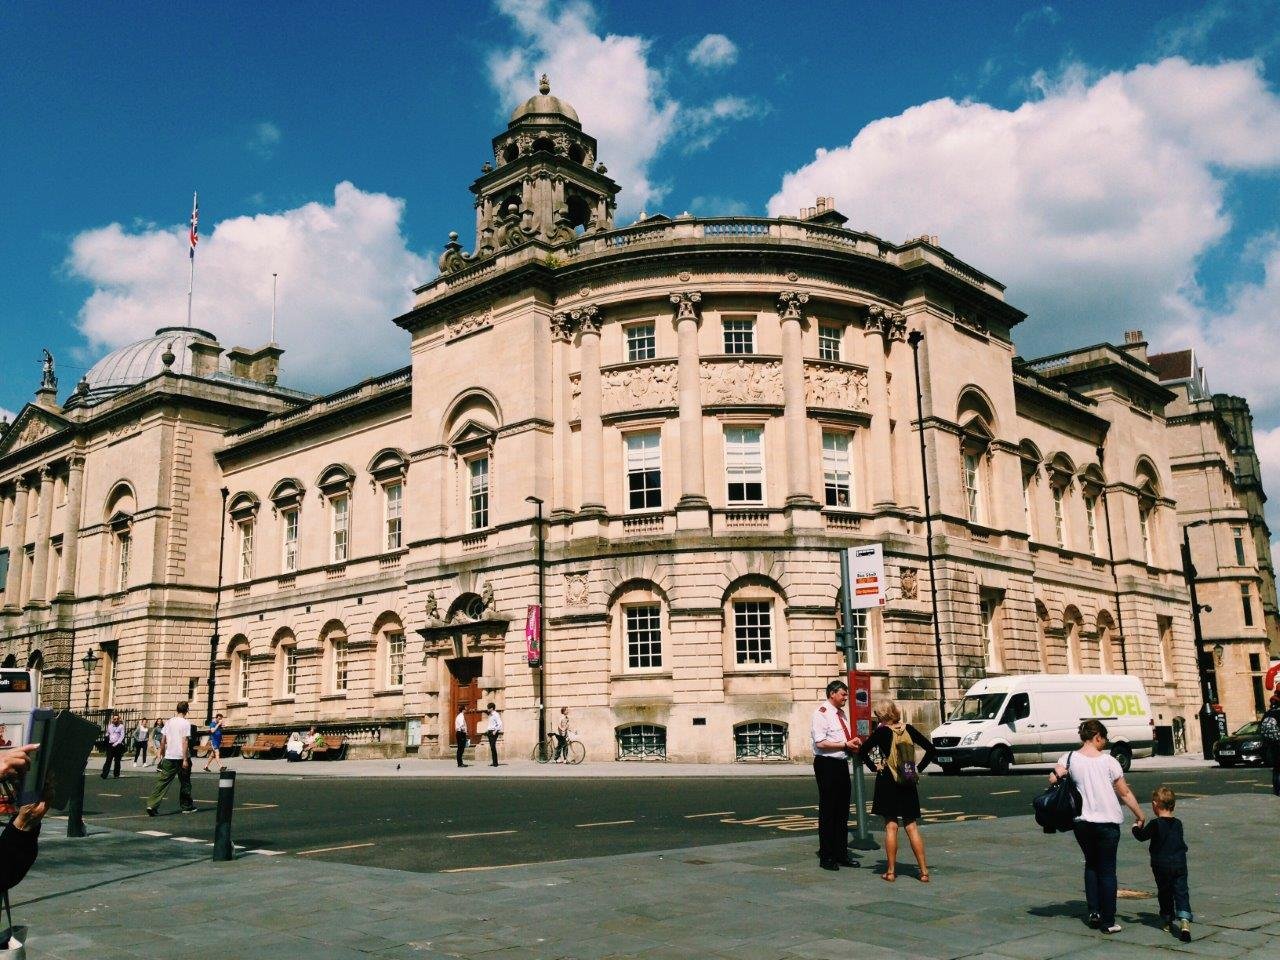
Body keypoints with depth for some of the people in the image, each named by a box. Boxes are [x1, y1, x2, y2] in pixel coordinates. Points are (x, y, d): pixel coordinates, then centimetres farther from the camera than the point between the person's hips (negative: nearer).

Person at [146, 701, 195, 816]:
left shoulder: (169, 722, 6)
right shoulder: (186, 723, -9)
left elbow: (163, 740, 9)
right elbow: (185, 742, -14)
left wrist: (161, 755, 20)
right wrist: (185, 759, -14)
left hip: (169, 757, 4)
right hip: (181, 757, -4)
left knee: (162, 781, 1)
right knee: (185, 783, 11)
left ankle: (152, 805, -12)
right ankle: (186, 806, 19)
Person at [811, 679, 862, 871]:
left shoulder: (841, 713, 14)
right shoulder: (821, 713, -13)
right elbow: (820, 742, -20)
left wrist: (853, 743, 3)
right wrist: (846, 744, -17)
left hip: (841, 764, 9)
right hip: (827, 764, -9)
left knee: (842, 810, 14)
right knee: (827, 812, -1)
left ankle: (841, 854, 25)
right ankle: (826, 857, 7)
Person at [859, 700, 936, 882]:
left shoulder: (882, 732, -9)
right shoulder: (909, 730, 2)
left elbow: (862, 752, -16)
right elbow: (931, 749, 5)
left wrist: (874, 767, -2)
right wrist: (918, 768, 7)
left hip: (888, 782, -4)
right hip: (908, 783, 4)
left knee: (891, 827, 2)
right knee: (912, 827, 8)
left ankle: (891, 871, 5)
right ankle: (923, 871, 6)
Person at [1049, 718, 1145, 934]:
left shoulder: (1069, 758, -3)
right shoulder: (1108, 761, -8)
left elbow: (1053, 779, -18)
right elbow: (1125, 793, -4)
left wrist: (1059, 774, 1)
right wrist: (1139, 815, 7)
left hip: (1082, 822, 3)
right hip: (1107, 821, -2)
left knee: (1091, 865, 22)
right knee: (1107, 870, 7)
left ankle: (1094, 912, 16)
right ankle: (1108, 921, 8)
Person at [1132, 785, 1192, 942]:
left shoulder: (1155, 824, -11)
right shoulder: (1178, 823, 6)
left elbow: (1142, 836, -4)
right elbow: (1181, 843, 19)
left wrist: (1136, 827, 15)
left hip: (1161, 865, -3)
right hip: (1180, 864, 3)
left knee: (1164, 893, 13)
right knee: (1181, 893, -1)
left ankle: (1168, 921, 22)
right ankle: (1184, 920, -20)